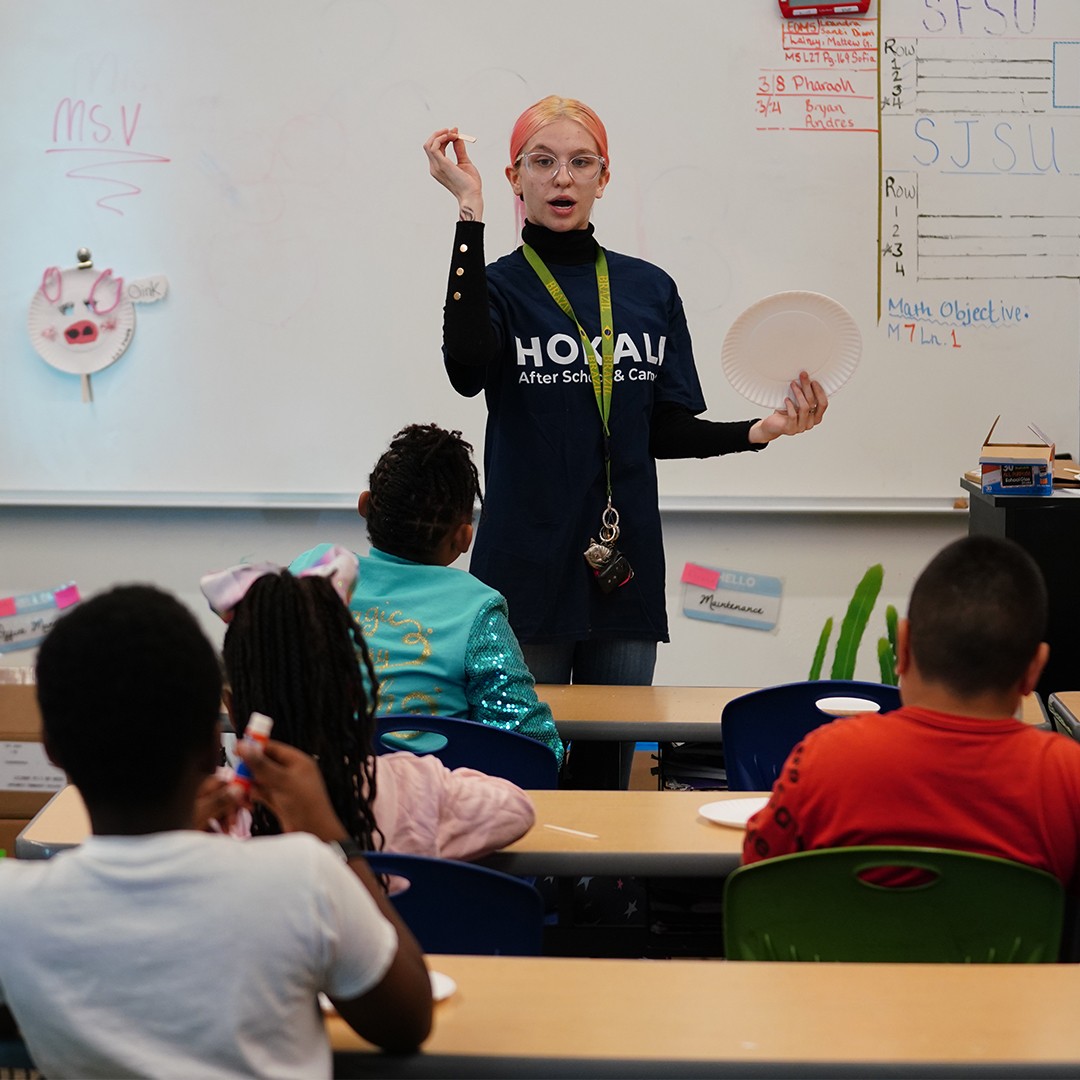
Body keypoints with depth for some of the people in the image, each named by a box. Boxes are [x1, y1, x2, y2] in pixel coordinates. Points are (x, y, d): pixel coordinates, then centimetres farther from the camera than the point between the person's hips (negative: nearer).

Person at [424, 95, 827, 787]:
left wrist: (760, 431, -4)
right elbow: (468, 366, -24)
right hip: (528, 568, -3)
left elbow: (666, 431, 12)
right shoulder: (498, 286, 0)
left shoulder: (650, 289, 10)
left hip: (626, 568, 3)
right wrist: (470, 211, -21)